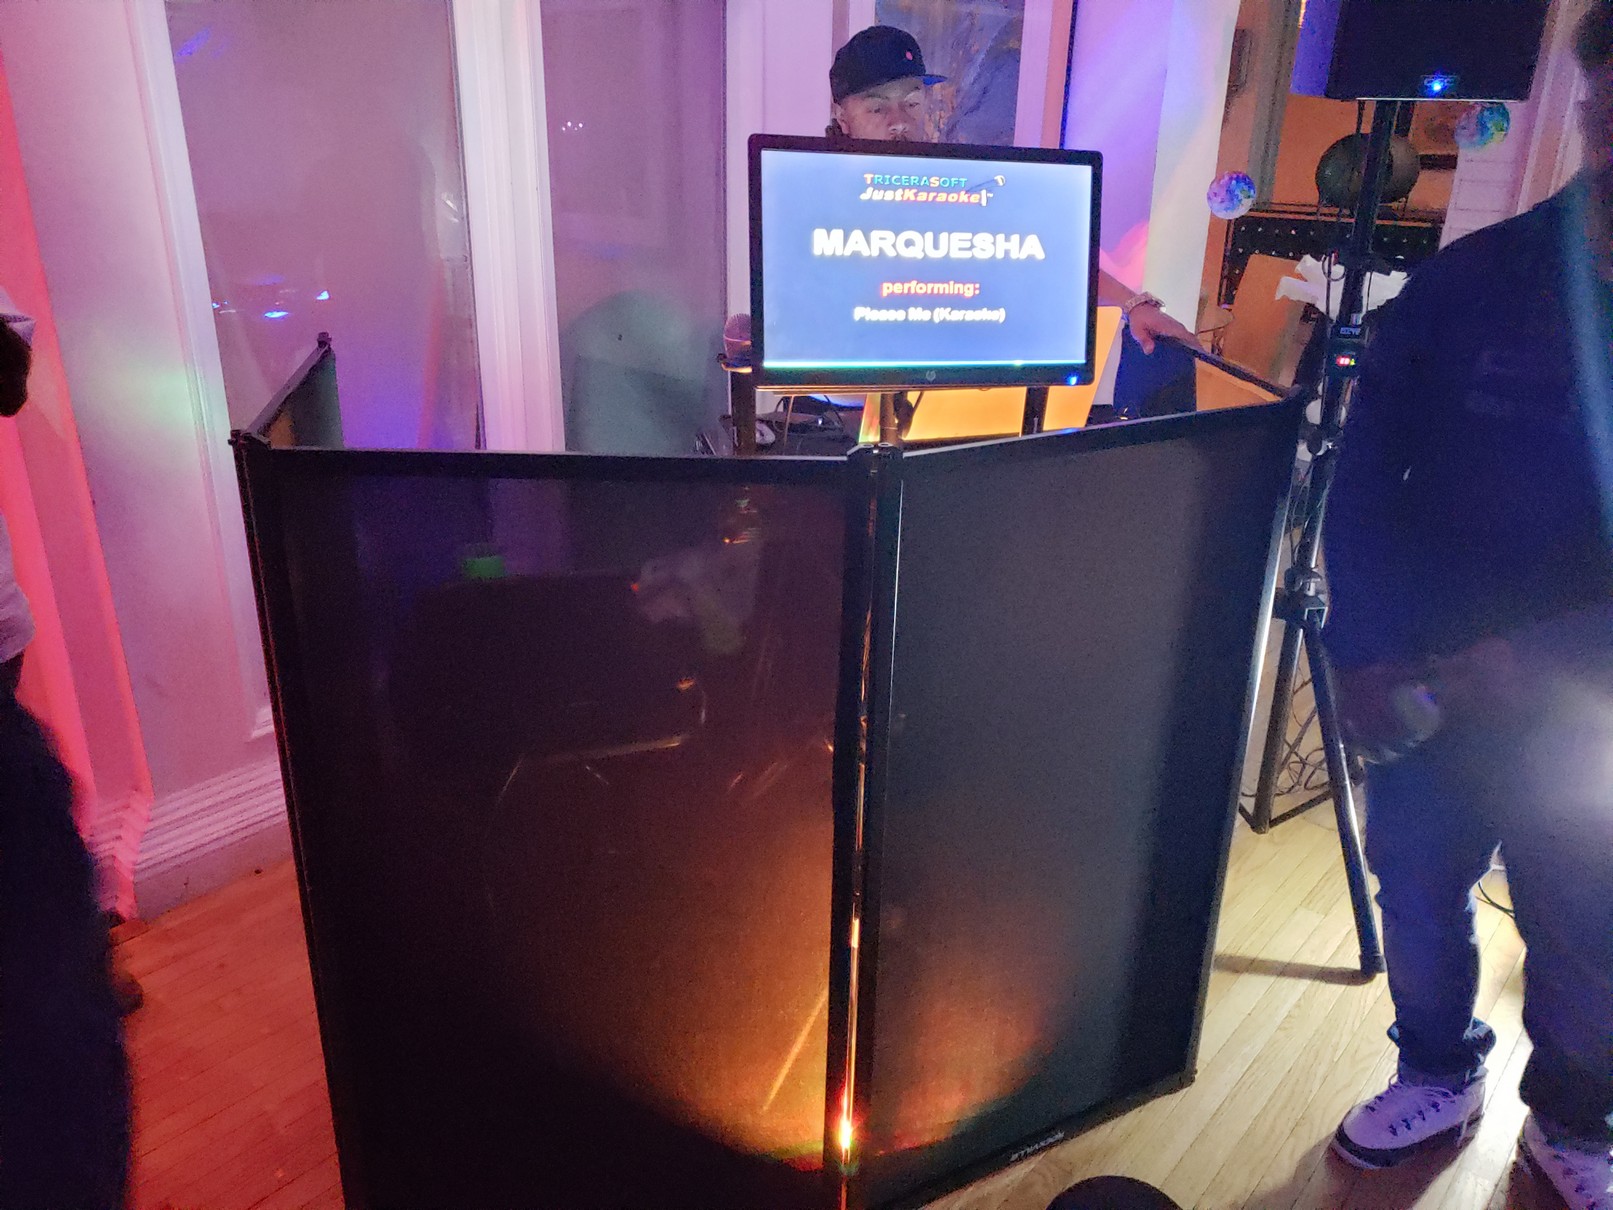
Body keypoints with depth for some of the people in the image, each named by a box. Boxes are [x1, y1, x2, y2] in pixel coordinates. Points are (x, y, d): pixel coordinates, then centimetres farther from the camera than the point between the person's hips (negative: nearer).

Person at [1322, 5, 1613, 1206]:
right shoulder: (1470, 282, -7)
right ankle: (1439, 1075, 43)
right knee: (1416, 892, 16)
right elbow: (1366, 475, -5)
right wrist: (1366, 649, -14)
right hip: (1428, 682, 1)